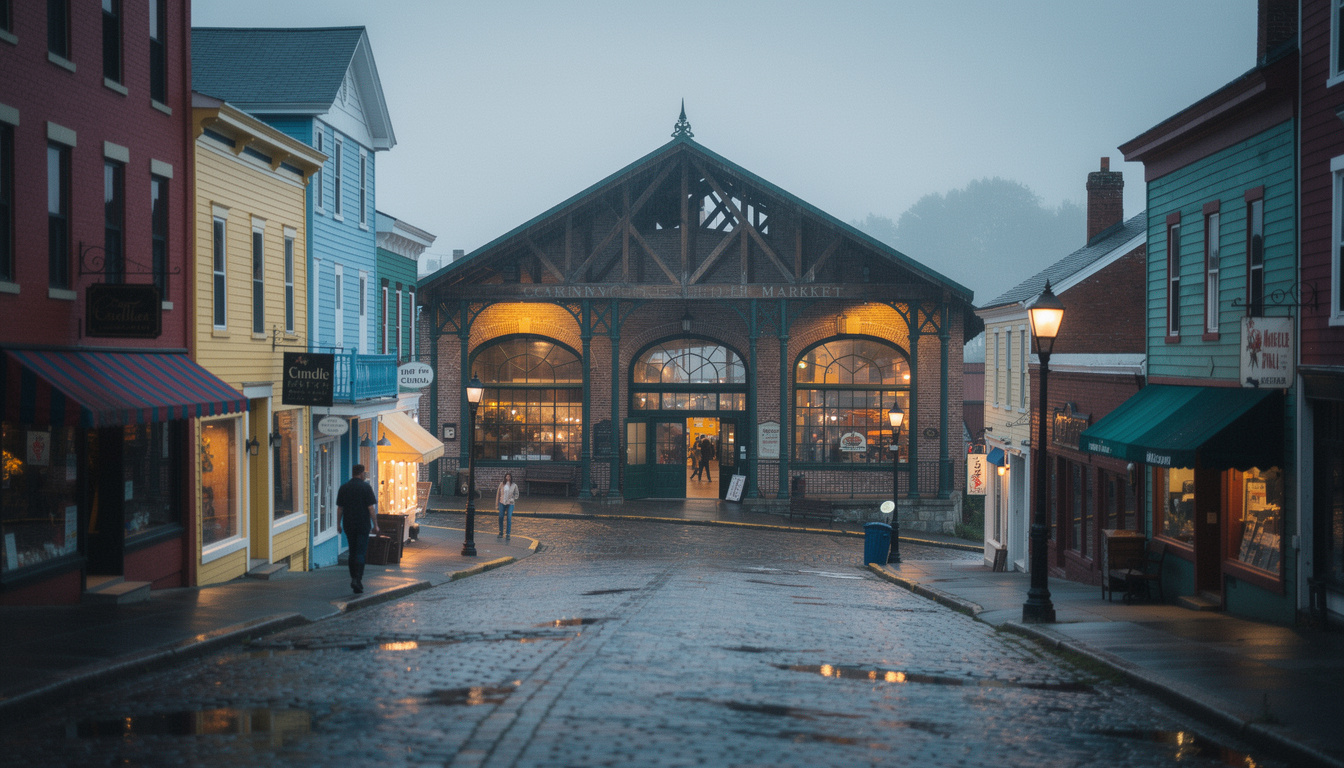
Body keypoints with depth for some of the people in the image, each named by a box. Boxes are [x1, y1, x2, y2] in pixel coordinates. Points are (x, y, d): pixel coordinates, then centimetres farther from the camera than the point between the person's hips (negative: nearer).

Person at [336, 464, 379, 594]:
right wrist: (375, 525, -5)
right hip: (363, 525, -4)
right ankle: (357, 579, -17)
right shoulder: (366, 487, -8)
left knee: (352, 552, 15)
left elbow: (339, 508, 7)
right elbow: (371, 508, -10)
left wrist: (338, 524, 15)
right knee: (361, 552, -4)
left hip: (348, 525, 4)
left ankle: (354, 578, 19)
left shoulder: (344, 488, 5)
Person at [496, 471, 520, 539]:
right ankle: (501, 533, 21)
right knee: (501, 517, 6)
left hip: (510, 504, -2)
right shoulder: (502, 484, 2)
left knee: (509, 518, -8)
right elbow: (498, 493, 7)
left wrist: (512, 499, -9)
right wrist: (497, 503, 6)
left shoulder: (514, 485, -1)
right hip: (502, 503, 2)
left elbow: (516, 494, 8)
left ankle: (508, 534, -6)